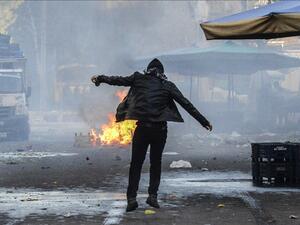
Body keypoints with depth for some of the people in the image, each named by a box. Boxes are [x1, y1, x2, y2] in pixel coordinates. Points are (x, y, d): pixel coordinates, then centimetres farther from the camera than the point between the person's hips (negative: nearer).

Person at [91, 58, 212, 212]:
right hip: (160, 129, 1)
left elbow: (118, 80, 16)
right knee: (156, 162, 15)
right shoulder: (168, 86, 5)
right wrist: (203, 121, 7)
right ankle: (153, 195, 6)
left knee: (136, 163, 5)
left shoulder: (138, 79, 5)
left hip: (142, 127, 0)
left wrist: (100, 78, 33)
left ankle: (132, 198, -3)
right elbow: (186, 104, 4)